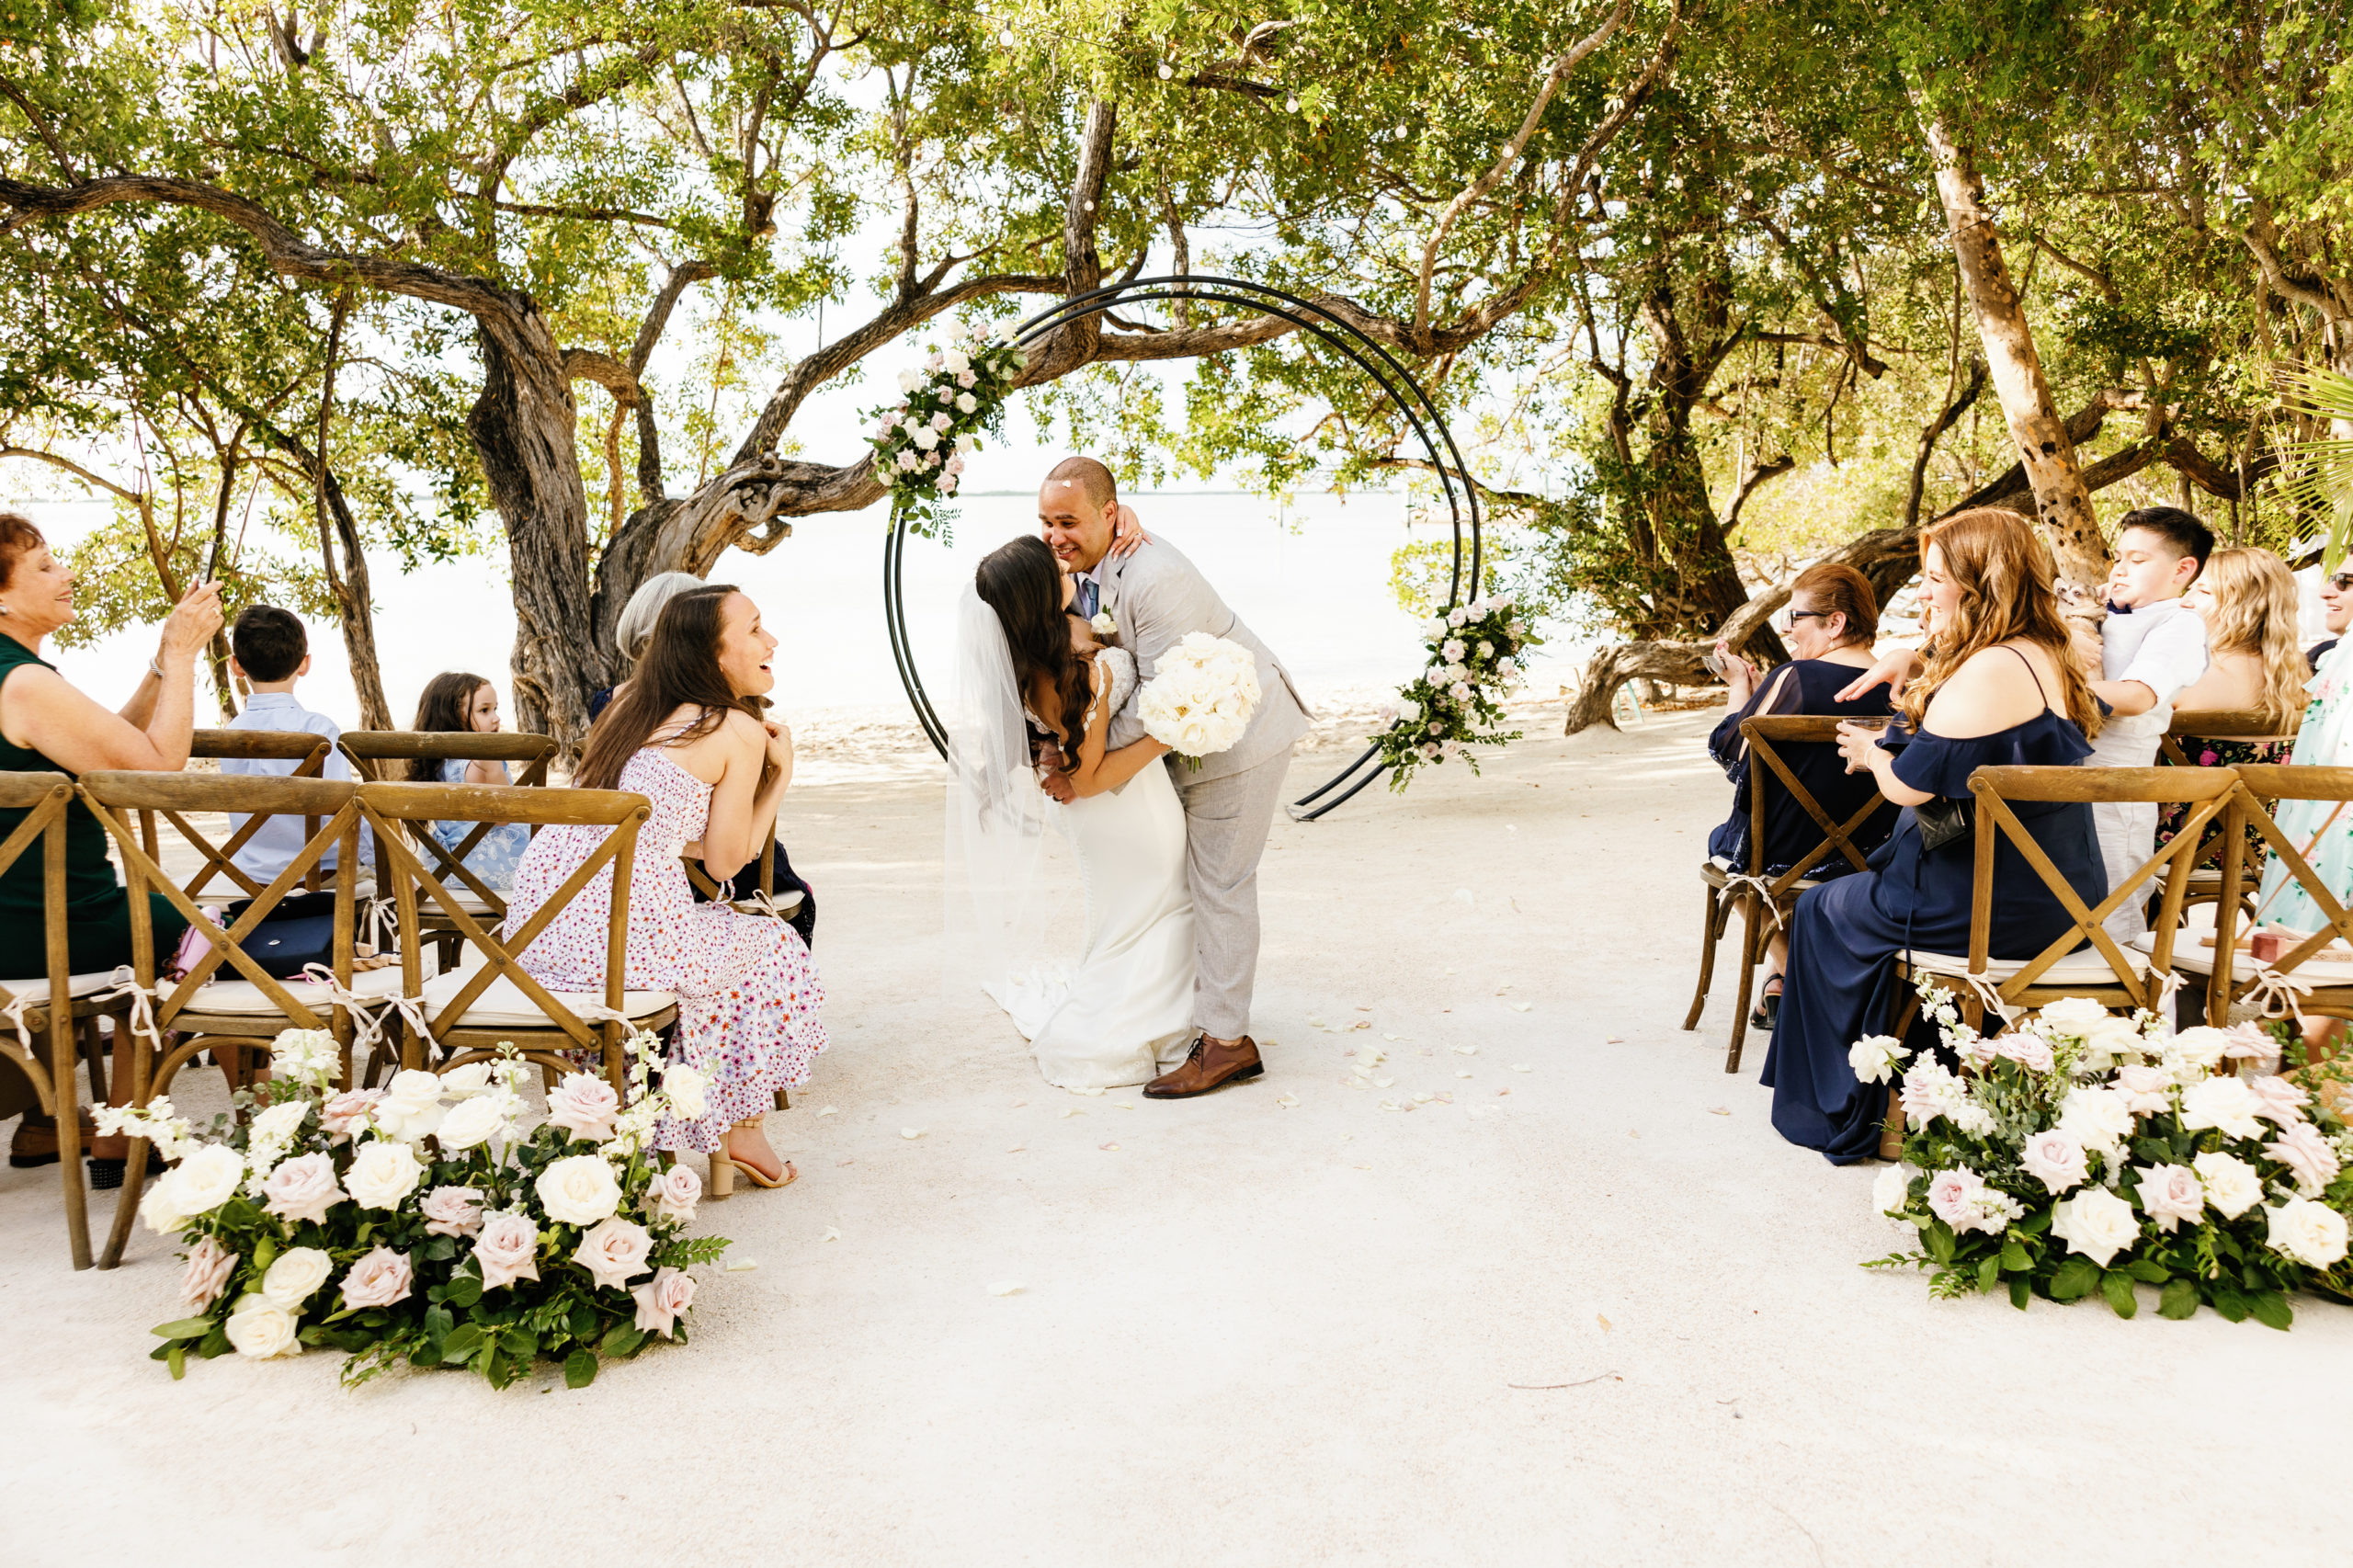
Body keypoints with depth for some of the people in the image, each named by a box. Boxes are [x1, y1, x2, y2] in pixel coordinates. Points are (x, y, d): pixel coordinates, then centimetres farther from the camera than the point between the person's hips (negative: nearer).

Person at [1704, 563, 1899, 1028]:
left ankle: (1787, 978, 26)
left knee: (1722, 838, 27)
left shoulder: (1794, 678, -21)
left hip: (1779, 855, -5)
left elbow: (1732, 755, -10)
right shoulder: (1896, 689, -4)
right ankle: (1781, 981, 35)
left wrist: (1740, 686, 4)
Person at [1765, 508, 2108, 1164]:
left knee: (1823, 910, 11)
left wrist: (1870, 752, 1)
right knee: (1868, 888, 30)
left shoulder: (1990, 672, -23)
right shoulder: (2046, 660, 8)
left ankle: (1843, 1115, 22)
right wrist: (1917, 667, 17)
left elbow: (1909, 785, -19)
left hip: (1991, 908, -10)